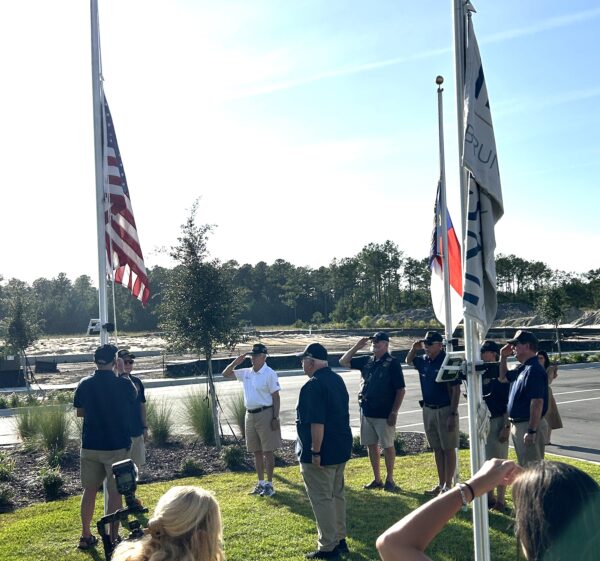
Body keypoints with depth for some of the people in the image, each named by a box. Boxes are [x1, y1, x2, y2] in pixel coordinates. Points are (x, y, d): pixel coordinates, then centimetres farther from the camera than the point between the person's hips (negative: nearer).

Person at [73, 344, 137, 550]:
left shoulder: (84, 384, -3)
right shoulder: (124, 384, -13)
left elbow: (79, 412, 10)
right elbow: (133, 398, 10)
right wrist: (123, 375, 15)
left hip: (90, 446, 4)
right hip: (117, 446, -4)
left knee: (89, 490, 16)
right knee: (115, 492, 4)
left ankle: (86, 536, 24)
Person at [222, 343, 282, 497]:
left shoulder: (270, 374, -11)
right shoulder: (246, 373, 8)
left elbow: (275, 397, -10)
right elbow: (226, 374, 15)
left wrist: (275, 418, -15)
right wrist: (236, 362, -1)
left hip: (265, 414, -7)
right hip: (250, 415, 7)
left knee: (268, 451, 0)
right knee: (256, 451, 13)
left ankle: (269, 484, 8)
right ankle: (261, 483, 23)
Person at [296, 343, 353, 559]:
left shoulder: (313, 386, -20)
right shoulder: (338, 380, 10)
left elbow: (317, 422, -25)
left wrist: (315, 452, -20)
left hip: (320, 454, -9)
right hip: (341, 449, 9)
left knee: (321, 499, 0)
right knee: (337, 495, 18)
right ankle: (340, 540, 27)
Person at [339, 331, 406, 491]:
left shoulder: (393, 363, -9)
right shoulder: (366, 361, 8)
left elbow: (401, 390, -10)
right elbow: (343, 362, 11)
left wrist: (394, 412, -14)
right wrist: (357, 346, 1)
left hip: (384, 413, -6)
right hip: (366, 411, 6)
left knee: (388, 446, 5)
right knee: (371, 445, 12)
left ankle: (389, 480, 17)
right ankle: (377, 479, 23)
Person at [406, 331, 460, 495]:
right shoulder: (423, 361, 5)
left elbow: (456, 390, -15)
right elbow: (408, 361, 25)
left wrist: (453, 414, -19)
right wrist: (414, 349, 4)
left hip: (445, 410, -7)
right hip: (428, 409, 7)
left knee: (448, 449, 3)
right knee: (437, 448, 14)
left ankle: (448, 486, 10)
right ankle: (441, 484, 23)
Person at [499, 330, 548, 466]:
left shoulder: (534, 370, -20)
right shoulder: (521, 369, 11)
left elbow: (537, 402, -25)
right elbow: (503, 378, 30)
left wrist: (532, 431, -27)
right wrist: (503, 357, 17)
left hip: (529, 425, -10)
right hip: (517, 424, 10)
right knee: (523, 466, 19)